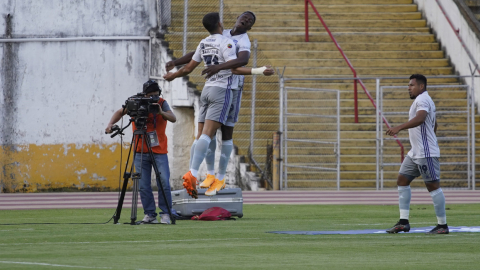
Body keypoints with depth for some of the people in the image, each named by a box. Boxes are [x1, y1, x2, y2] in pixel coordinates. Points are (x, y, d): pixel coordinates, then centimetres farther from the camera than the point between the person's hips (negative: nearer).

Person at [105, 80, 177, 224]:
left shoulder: (162, 103, -2)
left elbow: (173, 119, -12)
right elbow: (121, 112, 7)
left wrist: (161, 112, -30)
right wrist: (111, 123, -10)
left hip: (159, 151, -1)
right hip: (141, 151, 1)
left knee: (164, 182, -10)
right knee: (143, 185, -2)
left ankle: (166, 214, 0)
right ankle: (149, 215, 5)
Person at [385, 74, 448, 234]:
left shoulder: (422, 99, -12)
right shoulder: (424, 100, 21)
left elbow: (420, 118, -32)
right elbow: (434, 125, 29)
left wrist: (399, 128, -39)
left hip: (426, 153, -11)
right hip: (415, 153, 11)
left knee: (433, 186, -6)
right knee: (402, 180, 7)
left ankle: (442, 225, -2)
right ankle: (403, 222, 5)